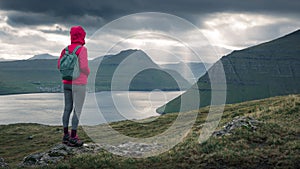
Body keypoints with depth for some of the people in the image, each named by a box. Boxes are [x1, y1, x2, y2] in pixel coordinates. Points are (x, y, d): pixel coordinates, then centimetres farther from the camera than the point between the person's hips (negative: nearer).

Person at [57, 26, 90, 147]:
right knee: (78, 110, -1)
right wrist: (88, 73, 0)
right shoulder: (82, 49, -14)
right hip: (79, 84, -7)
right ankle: (73, 139, -1)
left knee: (67, 109, 13)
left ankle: (66, 135, 19)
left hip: (67, 83, 7)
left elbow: (59, 65, 4)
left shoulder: (66, 49, 5)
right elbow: (83, 66, -22)